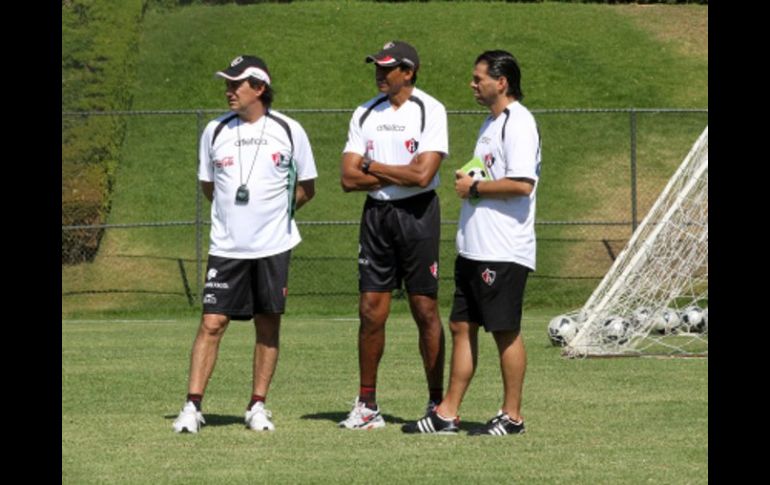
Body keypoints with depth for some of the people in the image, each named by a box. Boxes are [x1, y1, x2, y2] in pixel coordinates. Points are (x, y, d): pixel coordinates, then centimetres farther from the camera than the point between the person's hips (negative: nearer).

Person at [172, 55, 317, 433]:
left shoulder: (288, 131, -2)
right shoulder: (215, 131, 3)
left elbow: (306, 188, 8)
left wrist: (273, 210, 2)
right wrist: (235, 211, 9)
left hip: (273, 246, 0)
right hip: (226, 246, 1)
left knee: (268, 326, 5)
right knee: (212, 323, -7)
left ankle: (257, 406, 15)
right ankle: (192, 406, -5)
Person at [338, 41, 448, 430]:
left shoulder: (430, 111, -6)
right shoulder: (365, 114, 9)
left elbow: (423, 174, -17)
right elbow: (349, 178, 1)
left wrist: (371, 167, -6)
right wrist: (401, 175, -8)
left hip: (417, 213, -4)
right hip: (376, 214, 4)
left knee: (425, 311, -2)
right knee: (370, 312, 3)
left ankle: (437, 403, 6)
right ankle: (367, 406, 9)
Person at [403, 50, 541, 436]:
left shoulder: (518, 124, -14)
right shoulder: (491, 123, 19)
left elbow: (522, 184, -24)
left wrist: (474, 187, -13)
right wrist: (466, 181, 6)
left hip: (503, 251, -10)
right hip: (474, 246, 10)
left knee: (505, 331, -3)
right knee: (462, 327, 10)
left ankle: (512, 416, 5)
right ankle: (447, 414, 14)